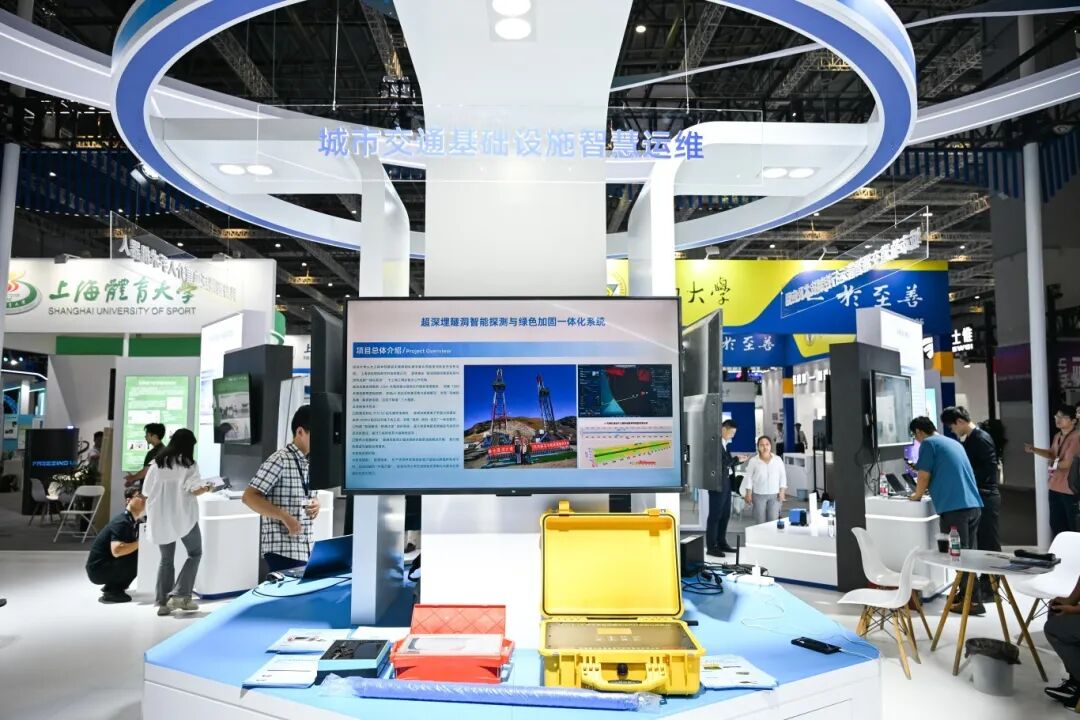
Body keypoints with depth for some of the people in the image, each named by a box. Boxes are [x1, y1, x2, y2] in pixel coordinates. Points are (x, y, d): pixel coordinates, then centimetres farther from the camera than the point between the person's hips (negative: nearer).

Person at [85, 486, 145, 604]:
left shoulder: (134, 523, 5)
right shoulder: (122, 522, -22)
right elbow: (116, 551, -35)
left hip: (108, 565, 9)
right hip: (97, 569, -9)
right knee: (138, 555, -22)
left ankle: (111, 587, 12)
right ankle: (112, 591, -10)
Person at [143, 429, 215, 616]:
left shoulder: (157, 463, 7)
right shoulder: (189, 464, -5)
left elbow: (146, 490, 10)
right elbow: (195, 489, -14)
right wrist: (207, 489, 6)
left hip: (160, 517, 4)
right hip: (183, 516, -4)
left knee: (166, 559, 14)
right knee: (195, 554, 11)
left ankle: (163, 602, 11)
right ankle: (180, 595, -1)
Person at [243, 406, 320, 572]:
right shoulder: (279, 461, -13)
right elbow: (249, 497, -16)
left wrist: (316, 504, 2)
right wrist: (285, 517, -23)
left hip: (305, 549, 8)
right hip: (282, 550, -8)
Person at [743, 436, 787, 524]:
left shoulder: (778, 459, 4)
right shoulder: (753, 461, 0)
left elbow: (783, 476, 7)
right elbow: (749, 477, 2)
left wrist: (782, 492, 0)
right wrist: (748, 494, -2)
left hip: (775, 495, 1)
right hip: (759, 495, -1)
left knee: (773, 522, -2)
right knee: (760, 522, 0)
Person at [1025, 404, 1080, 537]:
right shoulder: (1057, 436, 9)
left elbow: (1066, 463, -22)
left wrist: (1054, 466, -3)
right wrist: (1034, 450, 10)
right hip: (1055, 487, 9)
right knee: (1056, 524, 18)